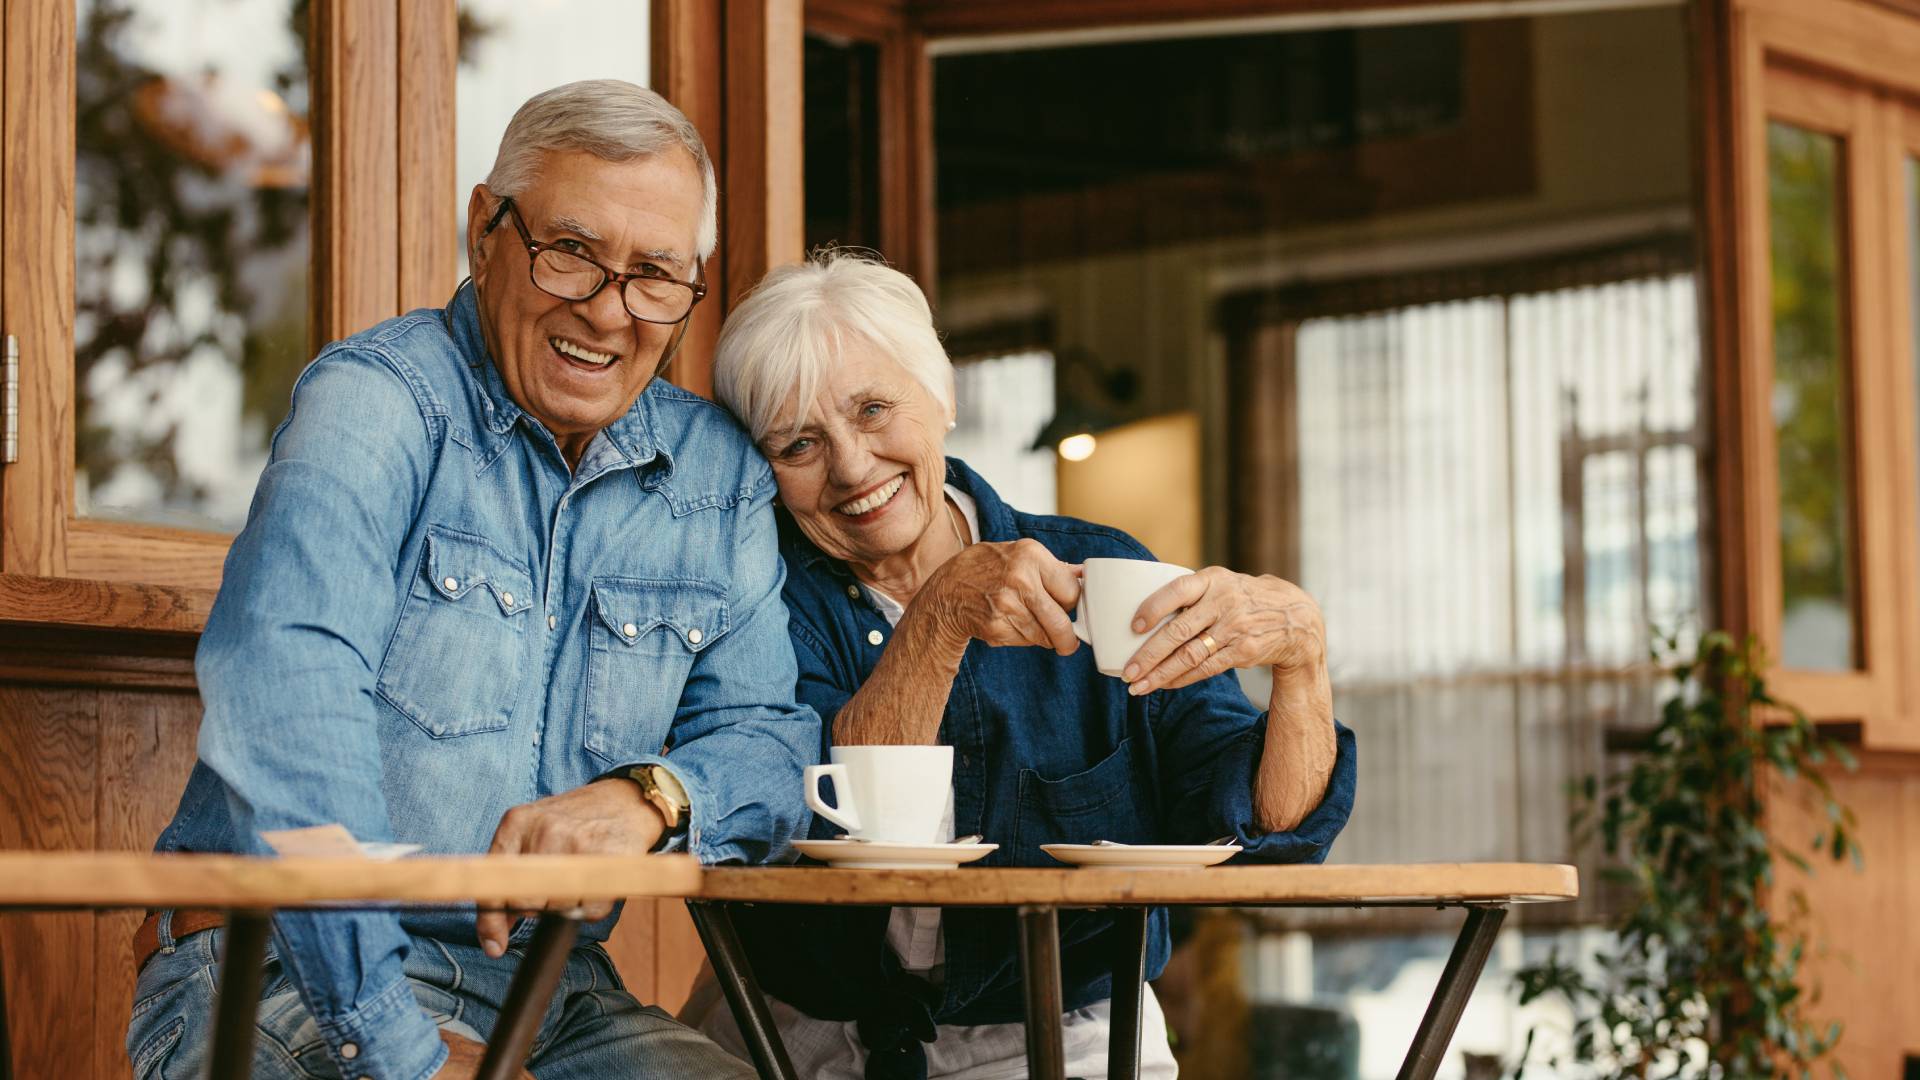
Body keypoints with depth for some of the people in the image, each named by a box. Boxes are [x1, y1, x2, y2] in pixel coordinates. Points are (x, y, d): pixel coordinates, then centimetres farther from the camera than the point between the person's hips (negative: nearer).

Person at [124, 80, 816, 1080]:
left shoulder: (722, 477, 11)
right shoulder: (378, 399, -7)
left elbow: (767, 737, 11)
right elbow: (280, 685, -22)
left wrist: (650, 797, -15)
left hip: (551, 996, 5)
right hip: (292, 975, -5)